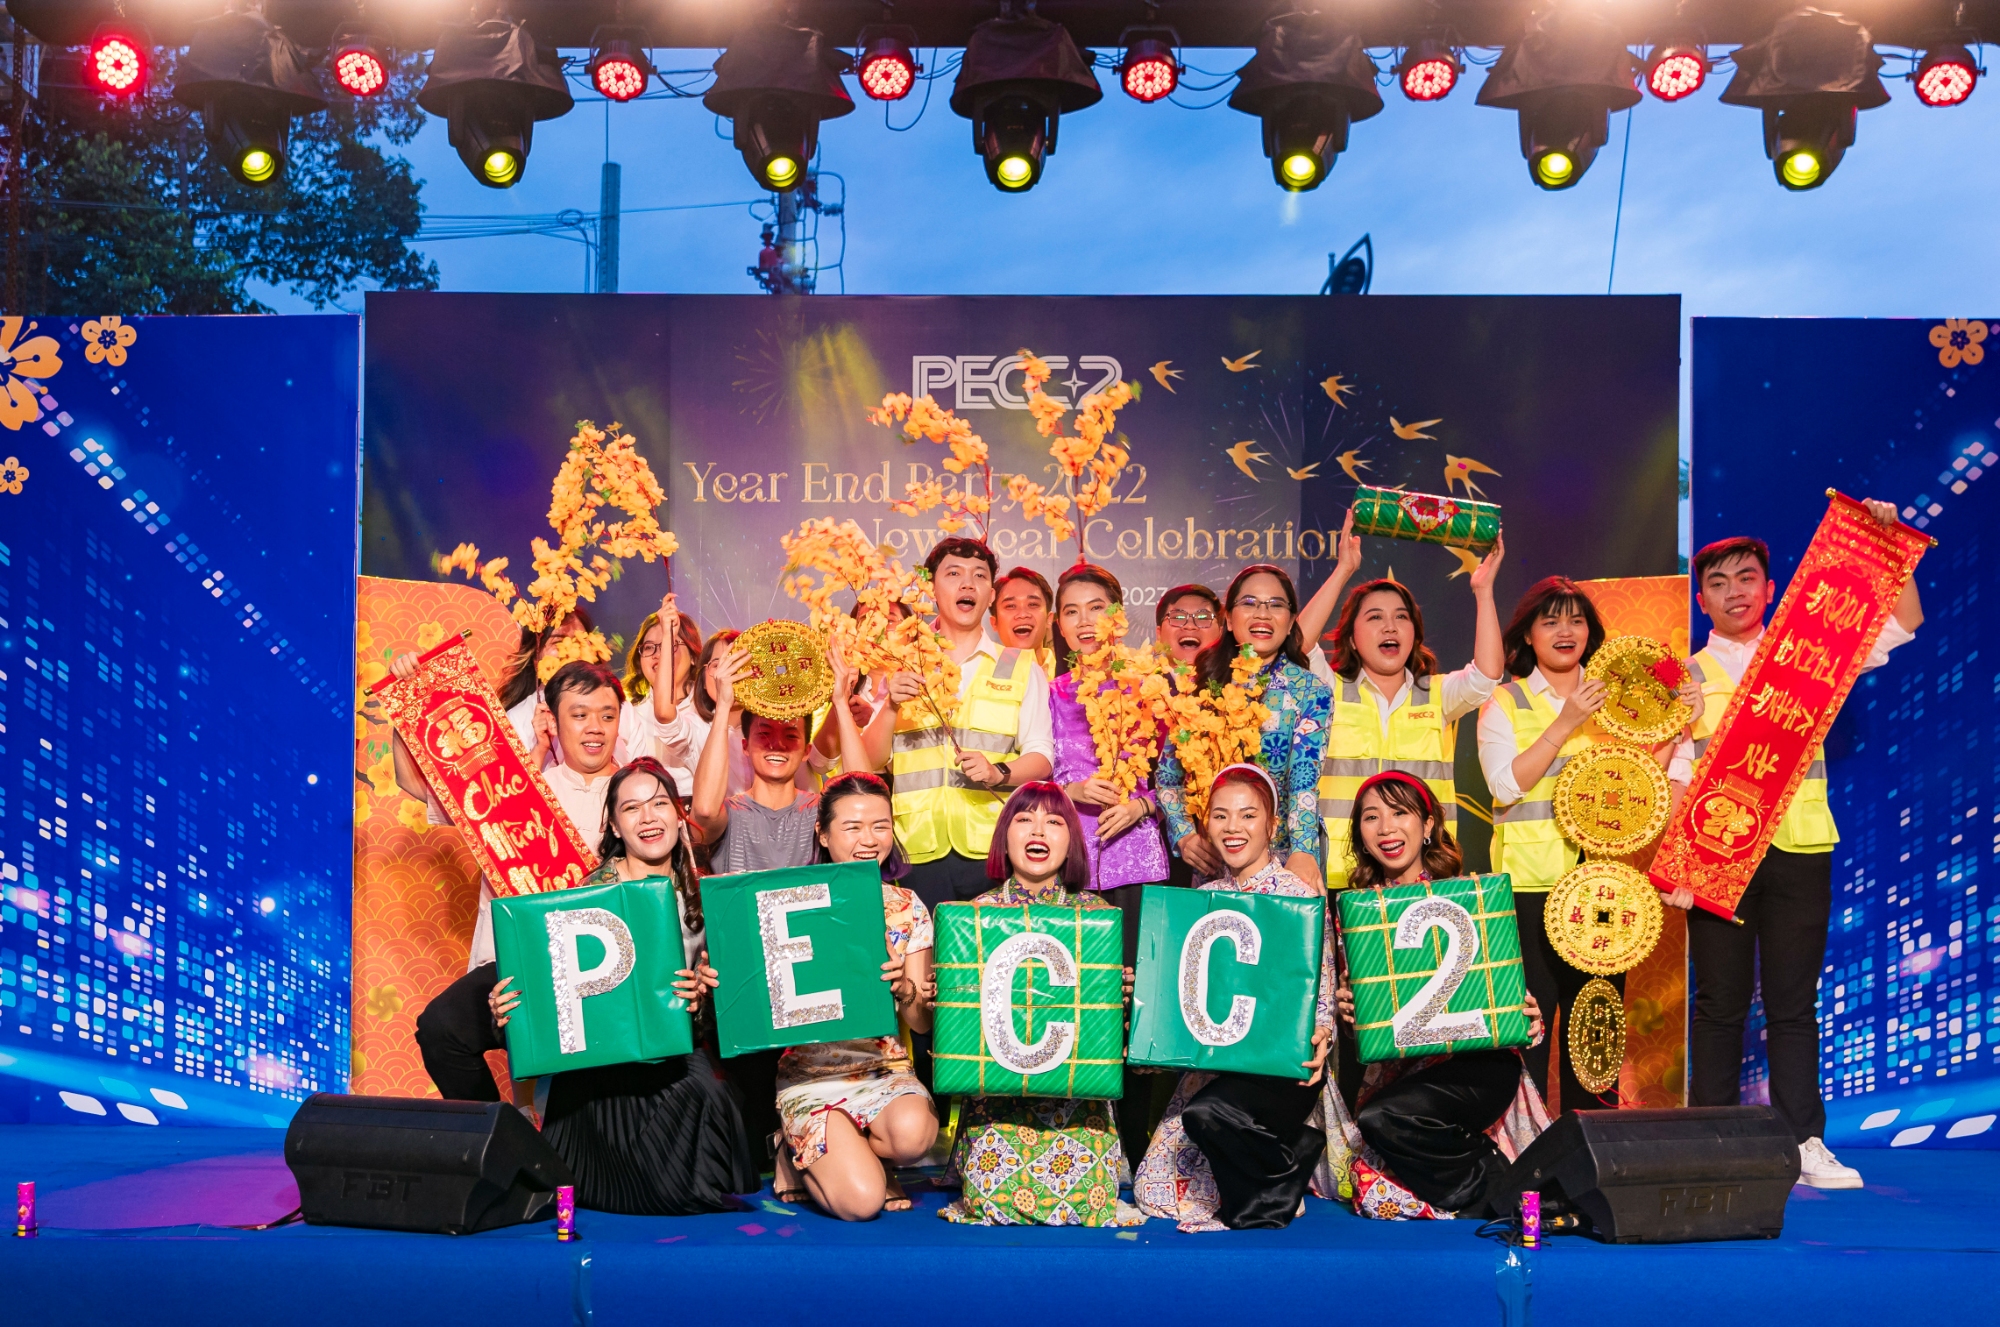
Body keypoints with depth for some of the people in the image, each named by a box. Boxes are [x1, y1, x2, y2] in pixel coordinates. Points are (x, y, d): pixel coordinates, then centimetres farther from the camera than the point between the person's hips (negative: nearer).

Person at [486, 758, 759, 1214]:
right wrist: (507, 1009, -24)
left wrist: (704, 995, -12)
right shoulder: (597, 890, -6)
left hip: (675, 1051, 5)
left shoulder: (696, 892, 7)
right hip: (603, 1053, -5)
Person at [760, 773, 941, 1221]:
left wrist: (905, 989, -21)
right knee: (861, 1201, -22)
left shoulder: (907, 908, 3)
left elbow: (923, 1022, 1)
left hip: (884, 1068, 2)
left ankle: (859, 1155, 3)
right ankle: (802, 1160, 13)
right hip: (810, 1070, -2)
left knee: (913, 1131, -33)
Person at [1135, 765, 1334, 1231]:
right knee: (1154, 1189, -6)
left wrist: (1319, 1037, -26)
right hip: (1210, 1065, 6)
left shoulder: (1301, 896, -3)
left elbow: (1319, 996, -6)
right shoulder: (1202, 899, 12)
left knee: (1210, 1112, -36)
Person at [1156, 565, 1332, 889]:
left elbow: (1304, 778, -16)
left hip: (1283, 864, -2)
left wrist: (1302, 852, -30)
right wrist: (1184, 834, -8)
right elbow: (1167, 773, 8)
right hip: (1210, 861, 3)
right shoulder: (1204, 683, 7)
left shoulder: (1310, 692, -1)